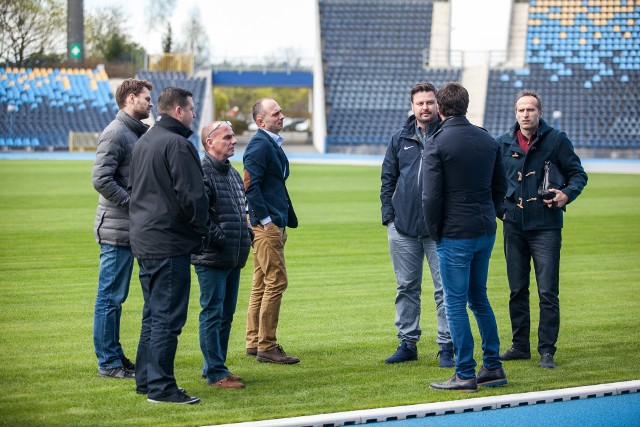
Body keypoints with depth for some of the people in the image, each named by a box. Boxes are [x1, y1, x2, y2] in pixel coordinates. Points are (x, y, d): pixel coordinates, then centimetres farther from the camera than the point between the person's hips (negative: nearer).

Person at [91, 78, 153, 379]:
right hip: (117, 228, -9)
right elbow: (101, 180, -21)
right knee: (110, 297, -3)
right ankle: (108, 363, 1)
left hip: (128, 229, 9)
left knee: (115, 297, 14)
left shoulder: (136, 133, 17)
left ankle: (115, 357, 21)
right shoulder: (116, 133, -12)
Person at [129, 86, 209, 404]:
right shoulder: (177, 145, -15)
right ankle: (161, 387, -6)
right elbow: (192, 196, -18)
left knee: (153, 313, 17)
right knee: (168, 317, -6)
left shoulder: (143, 143, 16)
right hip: (170, 244, -10)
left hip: (143, 241, 10)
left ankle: (145, 379, 22)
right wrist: (201, 232, -4)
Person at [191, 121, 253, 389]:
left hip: (234, 259, 9)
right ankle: (216, 373, -2)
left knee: (226, 314, 14)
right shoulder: (202, 173, -13)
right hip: (211, 258, -9)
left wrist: (247, 234, 14)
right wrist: (218, 239, -20)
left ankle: (214, 367, 23)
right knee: (212, 313, -5)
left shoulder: (233, 173, 17)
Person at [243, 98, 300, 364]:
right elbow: (250, 185, -21)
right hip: (266, 224, -10)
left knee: (262, 283, 13)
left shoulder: (272, 144, 17)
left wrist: (286, 219, 18)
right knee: (276, 281, -9)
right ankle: (267, 347, -6)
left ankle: (254, 342, 20)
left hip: (274, 224, 10)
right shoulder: (259, 145, -14)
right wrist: (265, 219, -19)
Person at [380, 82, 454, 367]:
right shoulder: (400, 139, 9)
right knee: (407, 288, 9)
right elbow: (388, 180, 14)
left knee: (445, 288, -1)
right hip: (403, 228, 3)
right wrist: (388, 216, 5)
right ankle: (407, 343, 18)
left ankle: (447, 346, 4)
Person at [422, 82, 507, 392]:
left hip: (455, 236, -6)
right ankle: (493, 367, 20)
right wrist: (486, 217, 17)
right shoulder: (488, 140, 8)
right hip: (486, 232, 7)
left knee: (455, 303, 1)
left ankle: (465, 375, 2)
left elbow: (431, 196, -15)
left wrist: (435, 232, -3)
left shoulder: (437, 144, -12)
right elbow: (500, 186, 11)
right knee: (479, 298, 18)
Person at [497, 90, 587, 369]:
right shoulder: (504, 143, 7)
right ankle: (520, 346, 18)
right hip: (514, 225, 3)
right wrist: (500, 207, 4)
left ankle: (546, 350, 0)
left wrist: (567, 194, -15)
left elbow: (578, 174, 3)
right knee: (517, 290, 9)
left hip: (546, 225, -3)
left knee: (548, 292, -5)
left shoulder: (556, 140, -1)